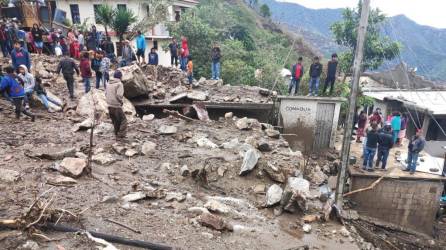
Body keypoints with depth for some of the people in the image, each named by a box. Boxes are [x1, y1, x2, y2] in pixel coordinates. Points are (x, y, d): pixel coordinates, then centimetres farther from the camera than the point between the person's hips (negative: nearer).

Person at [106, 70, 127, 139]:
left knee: (115, 121, 20)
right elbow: (119, 95, -23)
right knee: (123, 121, 2)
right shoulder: (119, 84, -13)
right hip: (116, 106, -8)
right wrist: (122, 101, -8)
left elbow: (106, 94, 12)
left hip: (110, 106, 8)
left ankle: (117, 135, 29)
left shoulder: (109, 84, 10)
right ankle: (120, 135, -3)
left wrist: (109, 101, 16)